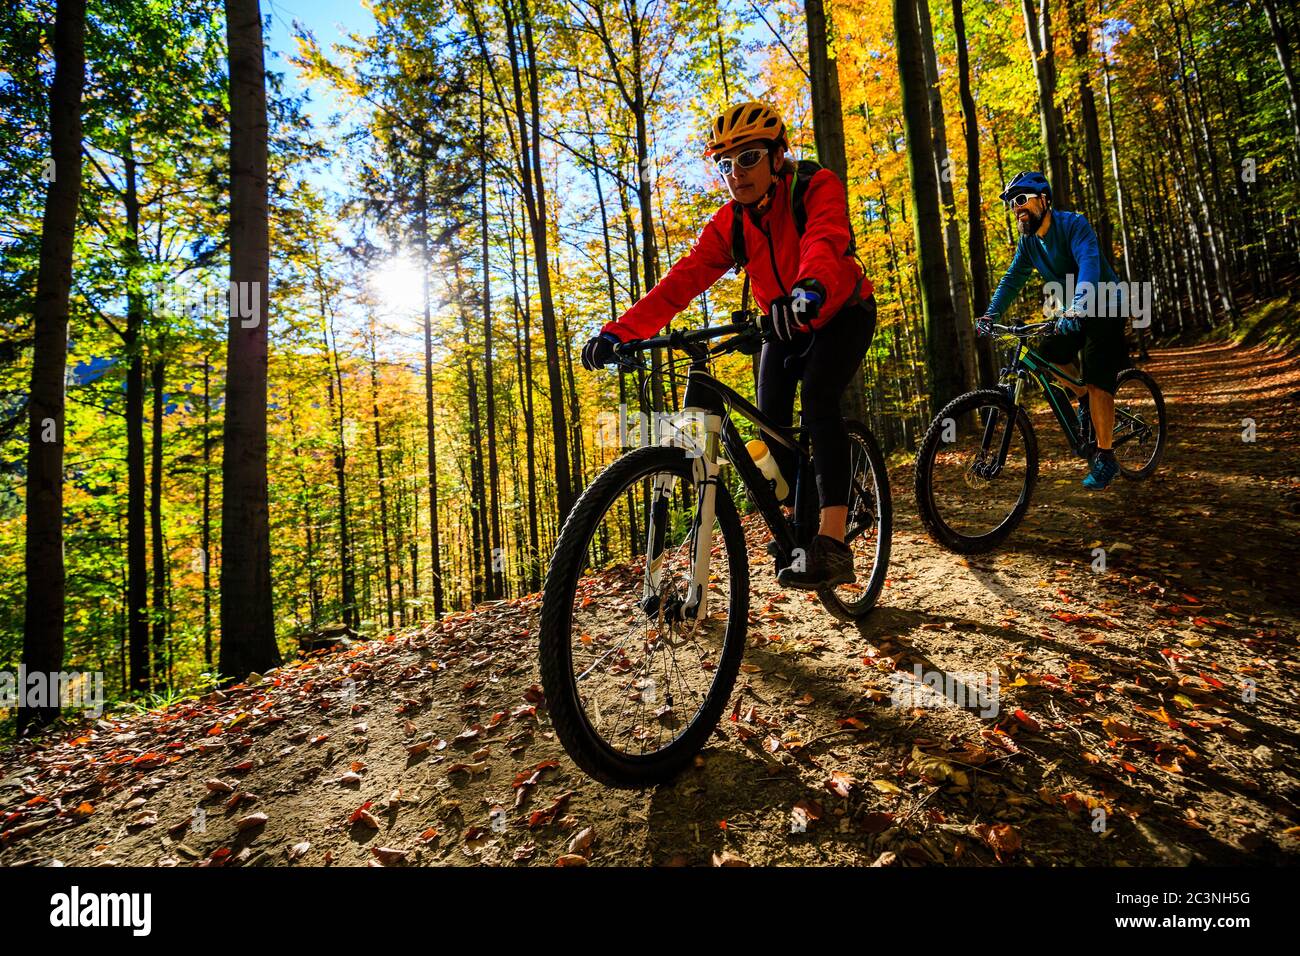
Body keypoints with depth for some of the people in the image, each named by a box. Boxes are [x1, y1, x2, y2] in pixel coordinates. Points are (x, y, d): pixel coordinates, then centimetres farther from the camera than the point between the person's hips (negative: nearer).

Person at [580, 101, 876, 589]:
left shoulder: (817, 187, -22)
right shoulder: (727, 225, -12)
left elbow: (825, 240, -43)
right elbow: (681, 280, -23)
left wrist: (811, 288, -67)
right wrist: (619, 330, -37)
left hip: (842, 313, -5)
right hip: (783, 327, 5)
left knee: (818, 399, -29)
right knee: (771, 423, -8)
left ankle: (832, 544, -34)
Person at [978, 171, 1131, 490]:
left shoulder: (1073, 224, -23)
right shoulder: (1028, 241, -1)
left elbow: (1089, 264, -38)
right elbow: (1012, 279, -2)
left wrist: (1078, 307, -54)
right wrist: (991, 313, -19)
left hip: (1104, 308, -7)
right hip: (1072, 312, 8)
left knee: (1097, 380, -16)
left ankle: (1105, 458, -9)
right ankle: (1085, 399, 16)